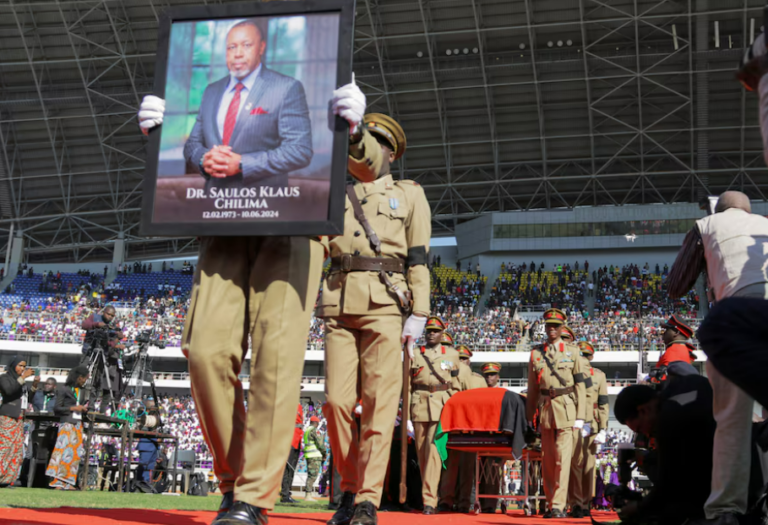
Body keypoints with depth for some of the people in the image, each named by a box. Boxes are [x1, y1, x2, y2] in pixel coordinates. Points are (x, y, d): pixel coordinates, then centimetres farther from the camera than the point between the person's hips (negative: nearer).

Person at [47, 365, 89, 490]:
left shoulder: (82, 391, 16)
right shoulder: (63, 389, -2)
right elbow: (57, 408, -4)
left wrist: (84, 409, 3)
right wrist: (73, 408, -14)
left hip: (78, 425, 7)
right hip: (67, 423, -7)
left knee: (75, 453, 3)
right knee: (64, 451, -13)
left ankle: (68, 482, 4)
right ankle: (57, 481, -13)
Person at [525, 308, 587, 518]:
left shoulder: (572, 351, 5)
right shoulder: (536, 353, 11)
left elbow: (580, 385, 2)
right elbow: (532, 388, 12)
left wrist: (580, 416, -5)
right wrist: (529, 416, 9)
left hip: (566, 408, -3)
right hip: (545, 408, 3)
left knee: (563, 458, -9)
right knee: (547, 460, 6)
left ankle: (559, 505, -7)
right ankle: (550, 504, 15)